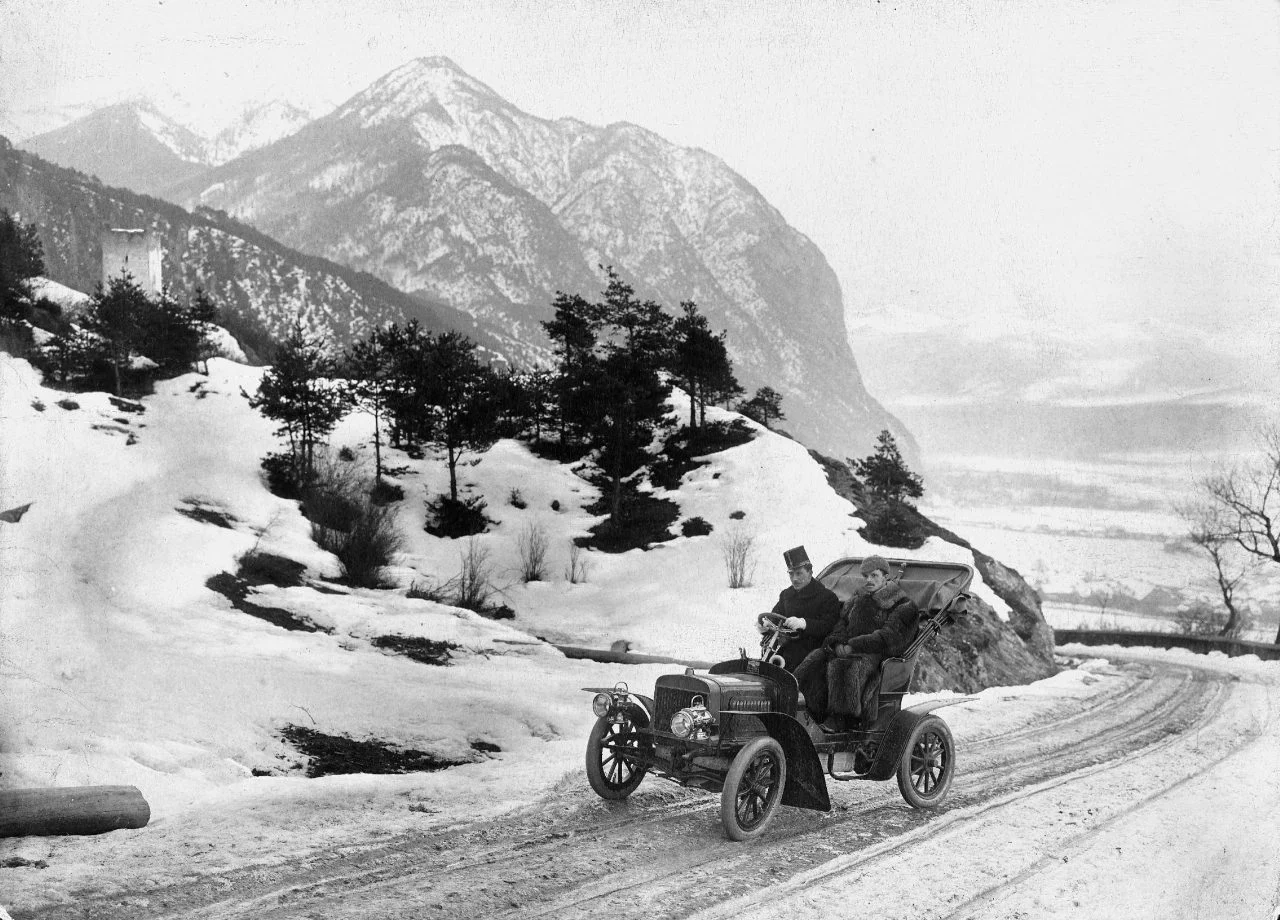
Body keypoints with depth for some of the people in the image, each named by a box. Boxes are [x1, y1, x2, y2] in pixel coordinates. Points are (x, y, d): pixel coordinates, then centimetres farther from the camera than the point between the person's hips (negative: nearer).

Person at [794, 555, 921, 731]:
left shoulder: (903, 606, 2)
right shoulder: (857, 599, 23)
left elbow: (888, 637, -10)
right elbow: (841, 623, 17)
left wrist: (852, 646, -17)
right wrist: (838, 643, -7)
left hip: (876, 653, -6)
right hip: (846, 650, 6)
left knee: (840, 666, -36)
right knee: (816, 660, -22)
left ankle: (841, 719, -35)